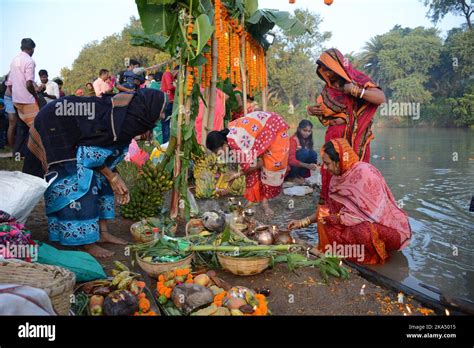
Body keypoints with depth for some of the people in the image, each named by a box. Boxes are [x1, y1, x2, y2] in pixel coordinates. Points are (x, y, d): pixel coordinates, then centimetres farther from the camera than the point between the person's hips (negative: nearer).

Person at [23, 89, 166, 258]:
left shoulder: (128, 114, -2)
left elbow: (108, 152, 6)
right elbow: (90, 152, -21)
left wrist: (115, 177, 3)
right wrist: (111, 176, -11)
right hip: (55, 131, -9)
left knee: (100, 180, 8)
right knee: (78, 185, -11)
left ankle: (102, 233, 14)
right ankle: (87, 242, -1)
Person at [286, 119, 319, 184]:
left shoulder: (308, 140, 2)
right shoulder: (293, 139, -20)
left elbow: (309, 156, 7)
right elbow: (291, 160, -30)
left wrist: (315, 164, -14)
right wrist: (307, 165, -42)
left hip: (299, 168, 7)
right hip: (289, 166, -6)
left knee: (313, 154, -15)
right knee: (303, 152, -28)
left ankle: (300, 175, -5)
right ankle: (292, 176, -15)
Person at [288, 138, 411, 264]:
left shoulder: (364, 173, -25)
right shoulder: (339, 175, -1)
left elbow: (373, 213, -26)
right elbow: (330, 208, 4)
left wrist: (339, 218, -21)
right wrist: (303, 222, 0)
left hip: (386, 227, -7)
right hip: (361, 221, 8)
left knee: (360, 232, -35)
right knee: (326, 223, -7)